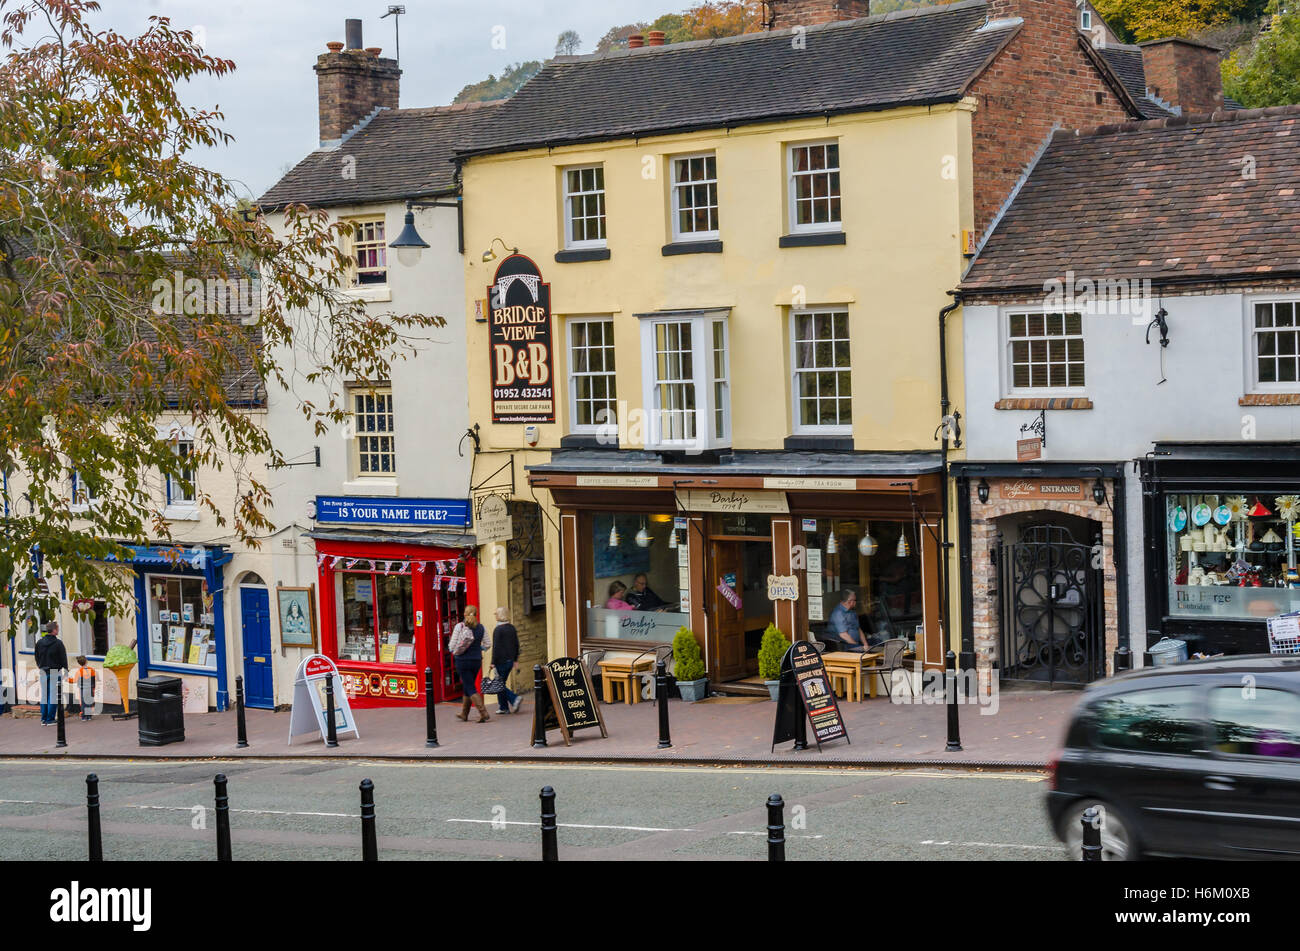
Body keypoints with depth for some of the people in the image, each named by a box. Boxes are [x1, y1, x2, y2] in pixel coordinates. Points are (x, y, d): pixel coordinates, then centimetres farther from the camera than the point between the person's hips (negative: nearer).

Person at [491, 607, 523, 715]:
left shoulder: (498, 629, -14)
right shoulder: (512, 628, 8)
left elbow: (496, 647, -16)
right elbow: (517, 644, 13)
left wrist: (493, 662, -14)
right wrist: (515, 659, 21)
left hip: (501, 660, -8)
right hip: (510, 660, 8)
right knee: (502, 683, 14)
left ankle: (514, 698, -16)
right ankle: (503, 707, 14)